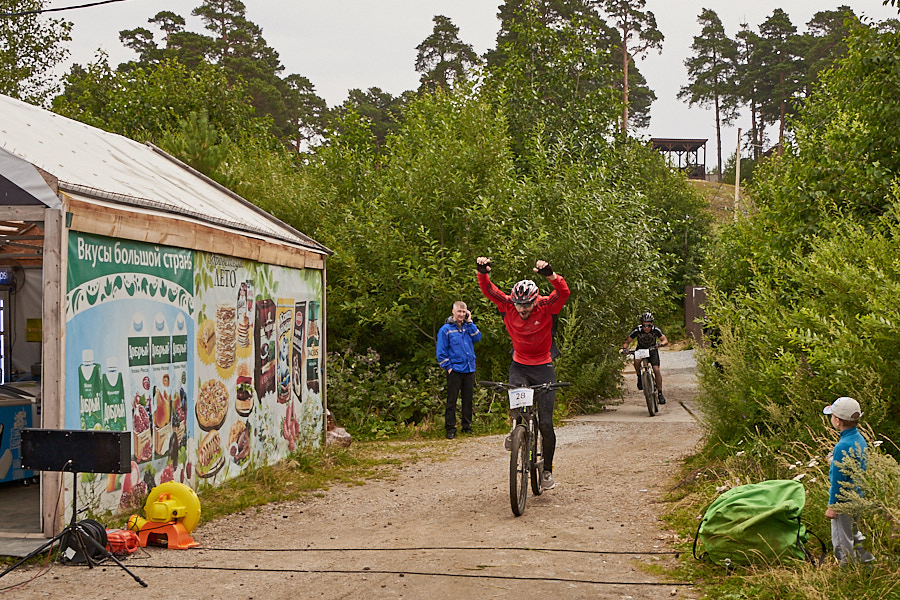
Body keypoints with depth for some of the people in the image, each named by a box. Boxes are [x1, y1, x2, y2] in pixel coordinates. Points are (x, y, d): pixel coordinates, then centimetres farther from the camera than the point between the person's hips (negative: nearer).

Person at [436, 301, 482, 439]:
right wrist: (448, 366, -7)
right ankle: (450, 428, 4)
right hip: (455, 370, -4)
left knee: (468, 399, 10)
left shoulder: (468, 326, 12)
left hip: (469, 369, 5)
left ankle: (467, 425, 19)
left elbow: (477, 338, -3)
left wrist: (470, 322, -5)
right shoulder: (446, 329, -3)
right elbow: (441, 351, -4)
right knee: (452, 400, -1)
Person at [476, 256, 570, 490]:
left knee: (545, 423, -2)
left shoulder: (546, 307, -16)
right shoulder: (508, 306, -10)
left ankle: (548, 469, 16)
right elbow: (488, 290, -15)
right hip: (519, 365, 2)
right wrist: (482, 272, -35)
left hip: (543, 367, -2)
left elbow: (563, 292, -32)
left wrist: (550, 275, -50)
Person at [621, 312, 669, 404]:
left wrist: (660, 344, -46)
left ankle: (660, 394, -10)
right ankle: (639, 378, -7)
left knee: (656, 370, -17)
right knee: (637, 361, -34)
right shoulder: (637, 330, -26)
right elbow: (627, 341, -18)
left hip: (652, 349, 0)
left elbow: (666, 340, -24)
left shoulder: (656, 330, -24)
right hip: (640, 349, 0)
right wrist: (624, 348, -39)